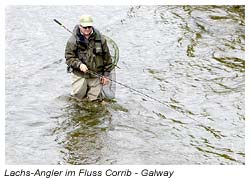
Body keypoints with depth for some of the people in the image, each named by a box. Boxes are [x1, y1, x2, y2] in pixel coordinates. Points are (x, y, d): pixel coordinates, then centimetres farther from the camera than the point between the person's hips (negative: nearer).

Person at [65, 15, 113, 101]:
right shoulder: (73, 40, -7)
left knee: (94, 98, 0)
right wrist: (79, 64, -24)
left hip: (96, 74, 1)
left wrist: (106, 75, 6)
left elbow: (107, 57, 6)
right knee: (79, 95, -8)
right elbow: (69, 57, -7)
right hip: (79, 74, -1)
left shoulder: (100, 38, -1)